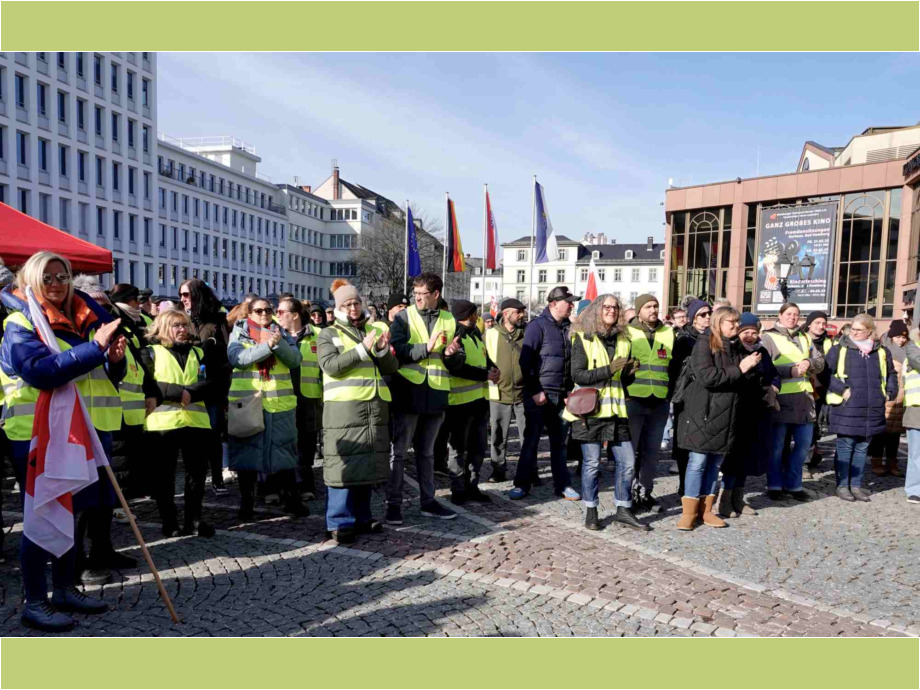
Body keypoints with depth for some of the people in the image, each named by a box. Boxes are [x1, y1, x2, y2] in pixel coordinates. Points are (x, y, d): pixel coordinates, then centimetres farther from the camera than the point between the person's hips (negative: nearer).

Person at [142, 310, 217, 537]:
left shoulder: (199, 353, 15)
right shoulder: (151, 352, 6)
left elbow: (213, 382, 1)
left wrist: (191, 393, -15)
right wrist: (179, 393, -19)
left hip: (196, 421, 3)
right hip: (162, 422, -3)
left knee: (197, 471, 6)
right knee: (164, 474, 5)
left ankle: (194, 520, 17)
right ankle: (169, 522, 16)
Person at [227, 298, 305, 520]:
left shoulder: (281, 334, 11)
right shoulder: (238, 334, 5)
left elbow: (295, 360, -2)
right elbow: (237, 358, -15)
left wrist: (279, 343, -19)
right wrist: (266, 346, -25)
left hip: (280, 403, 2)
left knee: (283, 450, 7)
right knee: (247, 451, 4)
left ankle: (292, 499, 17)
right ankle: (246, 503, 16)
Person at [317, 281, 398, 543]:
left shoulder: (373, 332, 17)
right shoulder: (328, 334, 5)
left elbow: (391, 368, 12)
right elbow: (331, 365, -12)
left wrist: (383, 349, -8)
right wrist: (363, 349, -17)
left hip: (375, 407, 5)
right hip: (343, 407, -5)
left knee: (368, 462, 10)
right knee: (344, 462, -5)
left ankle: (361, 517, 23)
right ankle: (338, 523, 3)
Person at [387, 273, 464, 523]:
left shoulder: (450, 321, 9)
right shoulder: (404, 317, -1)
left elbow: (457, 363, 9)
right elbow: (396, 350, -14)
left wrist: (451, 354, -13)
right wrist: (426, 347, -24)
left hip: (436, 395, 3)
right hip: (408, 393, -3)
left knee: (427, 452, 16)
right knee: (399, 451, 2)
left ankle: (428, 501, 26)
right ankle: (393, 503, 12)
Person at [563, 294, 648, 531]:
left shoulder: (623, 340, 12)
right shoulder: (583, 338, -4)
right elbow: (577, 375, -12)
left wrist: (629, 371, -2)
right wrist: (608, 370, -19)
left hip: (615, 409, 5)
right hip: (589, 409, -5)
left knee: (627, 461, 5)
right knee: (592, 462, 2)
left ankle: (623, 510, 20)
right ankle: (591, 511, 17)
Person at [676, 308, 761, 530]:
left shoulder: (738, 349, 14)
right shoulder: (704, 345, -7)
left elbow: (746, 381, 18)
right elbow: (707, 377, -20)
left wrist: (751, 366, -2)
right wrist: (739, 369, -15)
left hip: (727, 416, 6)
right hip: (703, 414, -6)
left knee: (715, 464, 10)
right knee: (697, 462, -2)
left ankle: (706, 510, 19)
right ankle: (689, 512, 5)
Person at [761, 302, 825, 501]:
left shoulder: (804, 338, 19)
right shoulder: (769, 337, -1)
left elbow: (820, 362, 14)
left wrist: (809, 363, -7)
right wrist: (790, 371, -18)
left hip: (804, 397, 6)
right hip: (779, 397, -6)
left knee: (804, 443, 10)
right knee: (777, 444, 1)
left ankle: (793, 484, 23)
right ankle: (774, 485, 14)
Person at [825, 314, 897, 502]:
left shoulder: (881, 351, 11)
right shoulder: (840, 349, -1)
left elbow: (891, 374, 24)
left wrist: (890, 393, 12)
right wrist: (842, 389, -14)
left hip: (872, 410, 4)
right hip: (846, 408, -4)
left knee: (862, 448, 12)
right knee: (845, 447, 3)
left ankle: (856, 485, 21)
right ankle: (842, 485, 12)